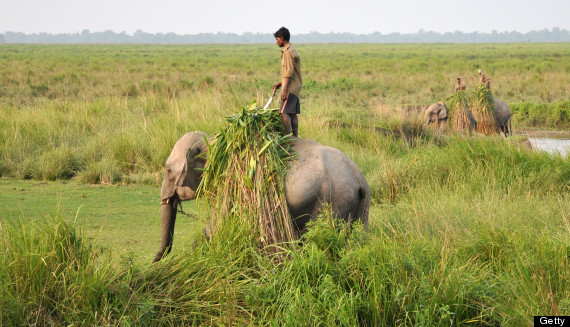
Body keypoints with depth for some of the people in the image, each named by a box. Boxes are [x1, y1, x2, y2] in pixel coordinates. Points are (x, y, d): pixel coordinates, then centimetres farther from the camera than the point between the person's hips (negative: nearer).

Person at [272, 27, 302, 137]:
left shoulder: (288, 52, -13)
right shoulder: (292, 51, 19)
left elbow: (289, 73, -19)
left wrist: (285, 89, -21)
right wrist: (280, 83, 23)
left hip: (291, 88, -10)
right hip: (296, 88, 10)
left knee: (284, 112, -15)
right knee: (293, 114, 10)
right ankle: (295, 137, 12)